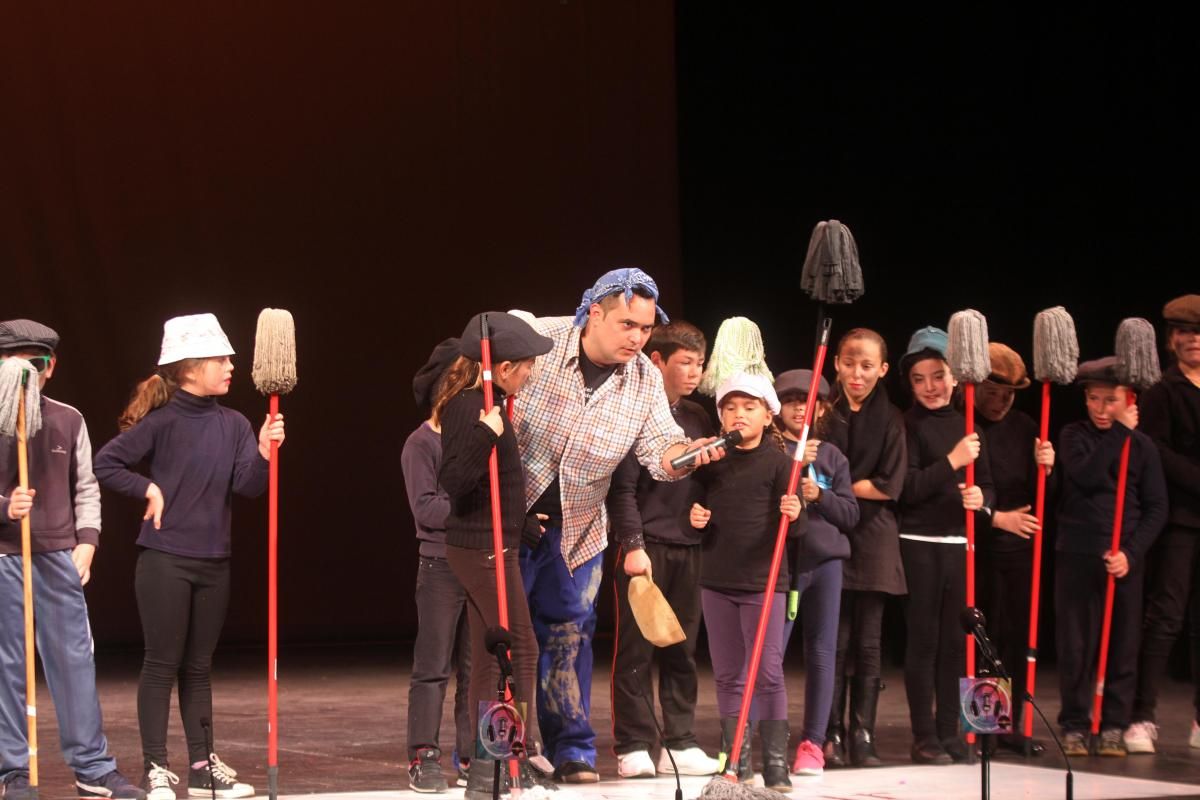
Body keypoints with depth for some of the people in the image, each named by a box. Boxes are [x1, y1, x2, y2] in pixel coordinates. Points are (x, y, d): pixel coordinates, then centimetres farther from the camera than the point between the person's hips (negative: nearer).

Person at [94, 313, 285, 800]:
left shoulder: (233, 425, 6)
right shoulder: (162, 422, -9)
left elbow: (247, 487, -3)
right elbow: (105, 465, -9)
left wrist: (263, 452, -18)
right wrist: (149, 489, -11)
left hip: (213, 563, 5)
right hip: (165, 561, -5)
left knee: (198, 667, 11)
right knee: (162, 664, -1)